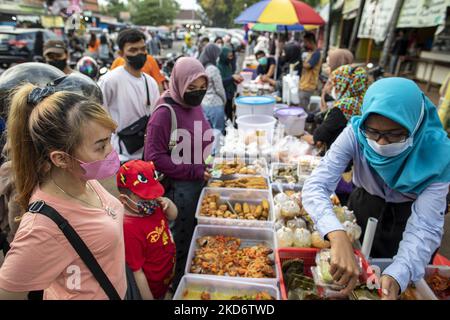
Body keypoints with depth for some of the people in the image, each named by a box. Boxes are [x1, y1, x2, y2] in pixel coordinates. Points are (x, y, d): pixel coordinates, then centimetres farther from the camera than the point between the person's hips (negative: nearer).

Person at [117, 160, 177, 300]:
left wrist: (168, 203, -15)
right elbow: (137, 273, -28)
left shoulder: (152, 207, -12)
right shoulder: (129, 229, -35)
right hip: (151, 289, -7)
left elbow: (173, 216, 7)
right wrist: (148, 298, -18)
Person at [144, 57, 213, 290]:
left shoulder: (196, 107, 4)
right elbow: (154, 157, -20)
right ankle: (180, 285, 36)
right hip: (179, 188, -7)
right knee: (183, 241, 11)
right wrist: (194, 172, -18)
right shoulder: (165, 112, -18)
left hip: (200, 183, 7)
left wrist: (207, 167, 3)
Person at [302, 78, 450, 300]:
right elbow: (315, 185, -38)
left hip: (409, 217, -1)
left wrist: (397, 276, -50)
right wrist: (337, 236, -56)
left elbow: (425, 227, -32)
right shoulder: (355, 134, -30)